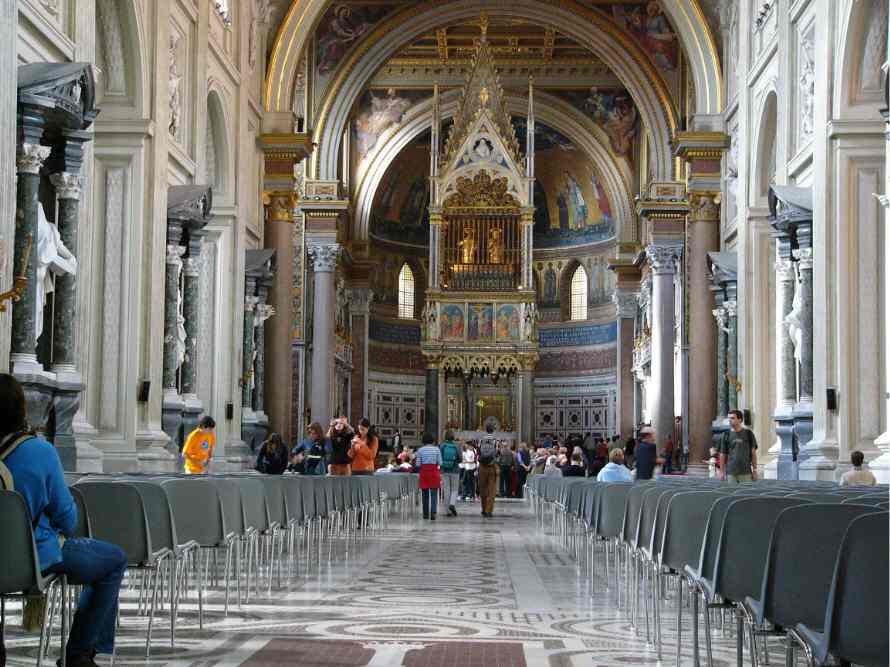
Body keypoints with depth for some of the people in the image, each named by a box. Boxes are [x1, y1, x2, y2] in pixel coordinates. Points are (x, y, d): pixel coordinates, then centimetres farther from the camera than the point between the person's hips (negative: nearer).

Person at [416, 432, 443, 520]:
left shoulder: (420, 450, 0)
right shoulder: (436, 449, -1)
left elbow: (418, 464, -2)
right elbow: (440, 463, -2)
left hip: (424, 472, 1)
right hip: (434, 472, -1)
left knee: (425, 494, 11)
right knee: (434, 494, -1)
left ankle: (426, 514, 15)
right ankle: (433, 512, -15)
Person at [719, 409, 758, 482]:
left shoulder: (748, 433, 4)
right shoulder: (726, 435, 5)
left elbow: (753, 452, 6)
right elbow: (723, 454, 8)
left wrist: (755, 470, 2)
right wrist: (721, 472, 4)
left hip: (745, 472, -1)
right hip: (731, 472, 1)